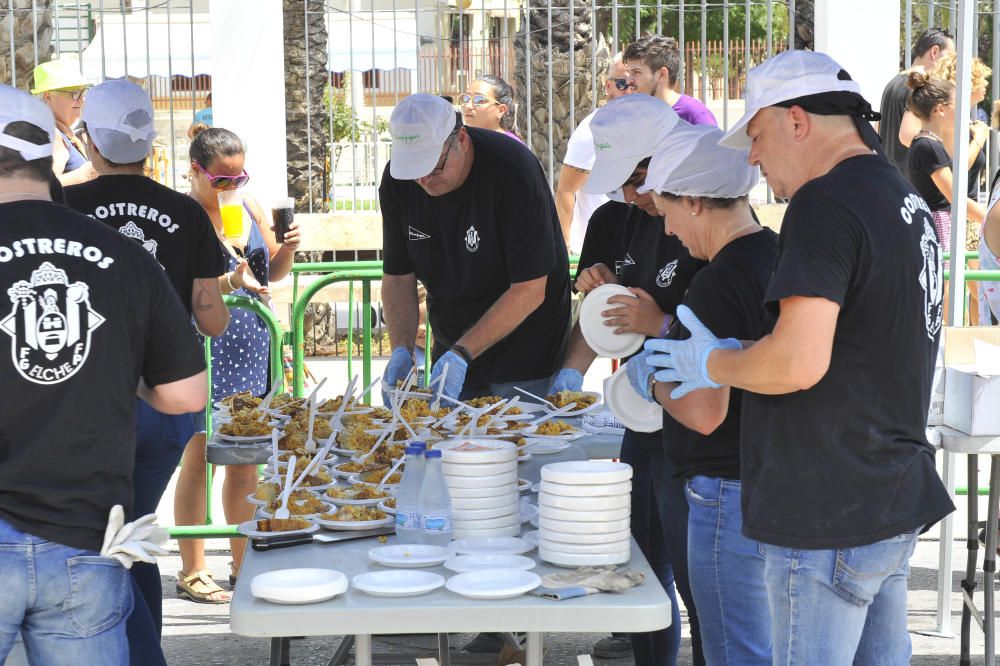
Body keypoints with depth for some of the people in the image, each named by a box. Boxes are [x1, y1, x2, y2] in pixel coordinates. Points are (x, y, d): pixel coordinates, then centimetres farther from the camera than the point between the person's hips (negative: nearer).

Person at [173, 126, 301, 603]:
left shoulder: (250, 206, 9)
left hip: (251, 345, 6)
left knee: (245, 462, 12)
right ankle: (192, 572, 10)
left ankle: (243, 565, 23)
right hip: (202, 347, -6)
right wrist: (230, 283, -30)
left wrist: (288, 249, -2)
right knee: (199, 459, 1)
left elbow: (273, 272, 18)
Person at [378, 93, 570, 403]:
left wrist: (462, 354, -29)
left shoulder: (513, 170, -25)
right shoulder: (397, 181, -8)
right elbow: (398, 276, 0)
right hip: (452, 352, 5)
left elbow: (529, 290, -25)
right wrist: (402, 349, -17)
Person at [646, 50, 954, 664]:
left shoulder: (826, 204, -17)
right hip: (895, 503, 10)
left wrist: (713, 364, -7)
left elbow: (798, 363, -26)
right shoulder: (907, 201, 14)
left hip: (831, 518, -10)